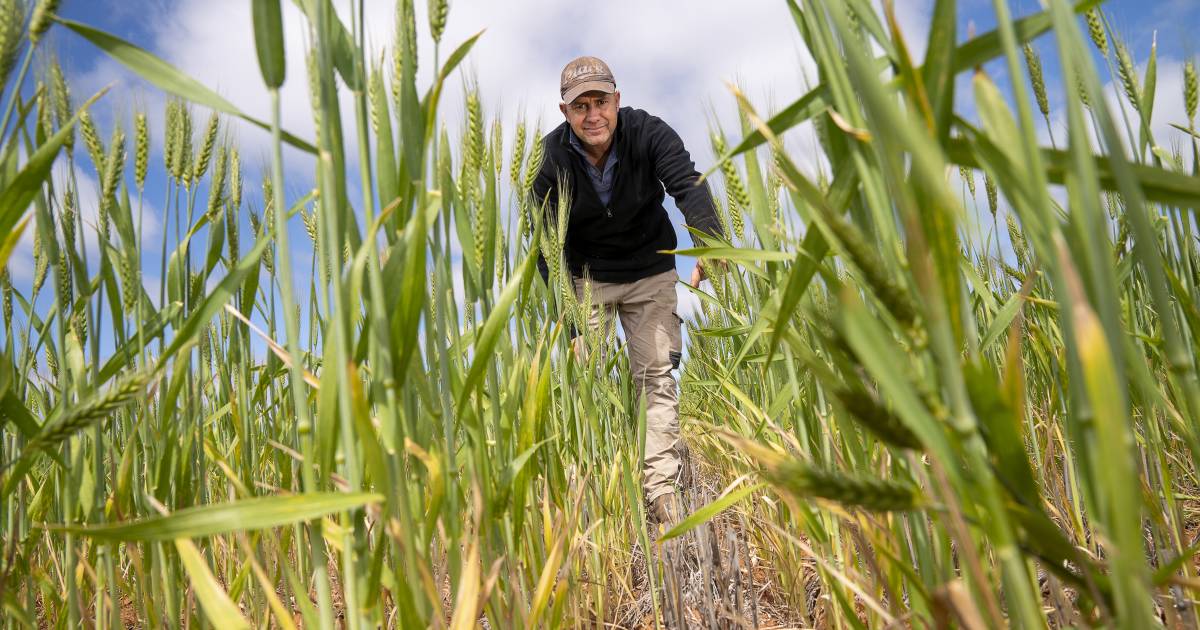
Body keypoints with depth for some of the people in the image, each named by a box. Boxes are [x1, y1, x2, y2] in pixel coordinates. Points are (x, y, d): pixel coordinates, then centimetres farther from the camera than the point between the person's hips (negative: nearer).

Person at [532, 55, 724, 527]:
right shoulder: (552, 157, -15)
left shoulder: (648, 133, -17)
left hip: (650, 273, 0)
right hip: (587, 278, 0)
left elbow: (688, 186, -33)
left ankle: (661, 488, -1)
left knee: (657, 374, -5)